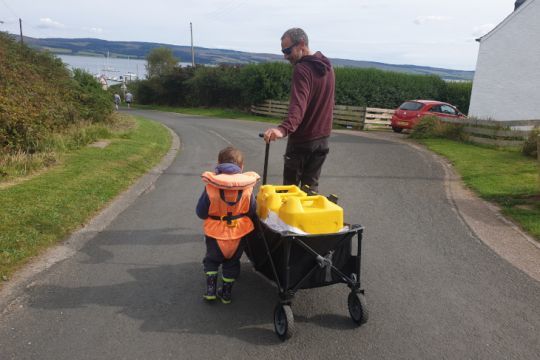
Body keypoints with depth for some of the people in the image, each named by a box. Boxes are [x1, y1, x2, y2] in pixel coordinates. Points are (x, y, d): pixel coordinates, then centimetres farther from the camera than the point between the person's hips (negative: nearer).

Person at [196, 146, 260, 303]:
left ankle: (211, 288, 17)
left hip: (215, 233, -1)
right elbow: (252, 212, -3)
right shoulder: (247, 187, -13)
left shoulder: (210, 186, -18)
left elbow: (201, 212, -10)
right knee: (232, 262, 22)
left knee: (211, 260, 24)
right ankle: (226, 292, 29)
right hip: (239, 233, 1)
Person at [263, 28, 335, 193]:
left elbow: (298, 105, -35)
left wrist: (284, 128, -50)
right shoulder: (327, 66, 10)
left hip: (302, 140, -8)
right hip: (322, 138, 8)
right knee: (311, 186, 13)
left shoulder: (302, 69, -19)